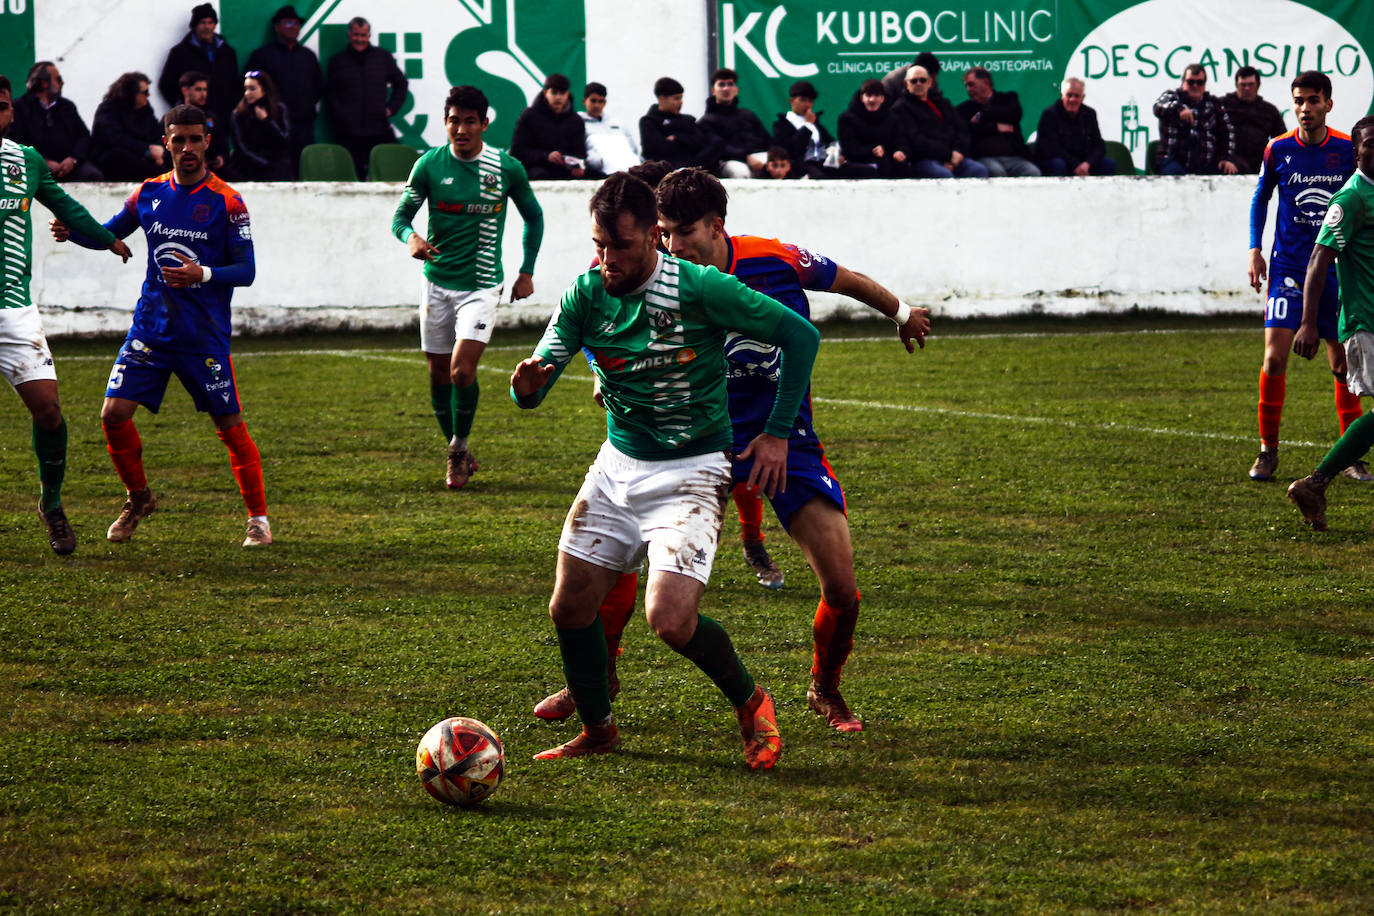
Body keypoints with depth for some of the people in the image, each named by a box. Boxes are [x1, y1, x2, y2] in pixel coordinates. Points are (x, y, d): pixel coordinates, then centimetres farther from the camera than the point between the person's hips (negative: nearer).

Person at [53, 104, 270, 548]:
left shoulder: (226, 202, -7)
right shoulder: (150, 193, 5)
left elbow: (246, 270, -8)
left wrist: (203, 275, -26)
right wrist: (72, 231, -1)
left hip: (205, 336, -4)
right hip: (151, 327, 4)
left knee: (229, 425, -1)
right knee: (114, 413, -5)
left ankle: (258, 517, 14)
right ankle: (138, 498, 18)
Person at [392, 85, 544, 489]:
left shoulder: (507, 167, -3)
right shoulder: (429, 164, -4)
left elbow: (533, 217, 12)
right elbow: (401, 215, 0)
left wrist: (527, 271, 9)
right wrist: (410, 236, -23)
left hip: (482, 285, -2)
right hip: (438, 282, 2)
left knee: (462, 371, -16)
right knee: (439, 375, 7)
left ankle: (460, 447, 6)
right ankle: (457, 454, 26)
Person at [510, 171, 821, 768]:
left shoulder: (700, 289, -18)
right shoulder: (586, 295, -5)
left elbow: (800, 335, -10)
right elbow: (533, 389, -7)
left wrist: (778, 433, -9)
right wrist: (527, 383, -32)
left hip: (690, 472, -5)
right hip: (618, 466, 5)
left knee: (670, 621, -20)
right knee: (569, 608, 4)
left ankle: (751, 704, 7)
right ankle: (596, 729, 28)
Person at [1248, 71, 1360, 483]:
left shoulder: (1348, 150, -2)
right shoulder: (1278, 150, -1)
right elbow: (1261, 198, 13)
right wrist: (1255, 249, 4)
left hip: (1336, 269, 1)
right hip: (1287, 267, -1)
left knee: (1343, 364, 3)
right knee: (1275, 356, -13)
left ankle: (1351, 456, 14)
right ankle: (1268, 451, -1)